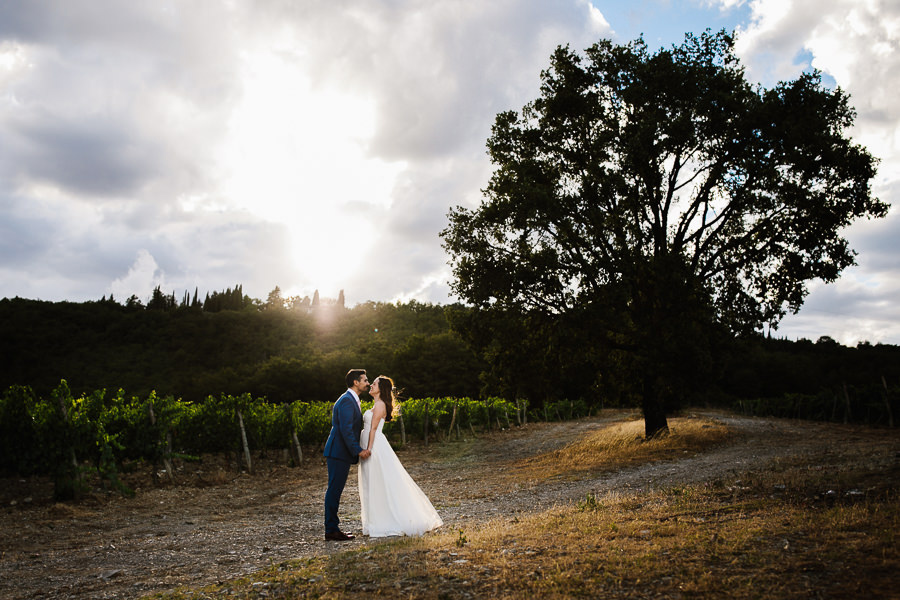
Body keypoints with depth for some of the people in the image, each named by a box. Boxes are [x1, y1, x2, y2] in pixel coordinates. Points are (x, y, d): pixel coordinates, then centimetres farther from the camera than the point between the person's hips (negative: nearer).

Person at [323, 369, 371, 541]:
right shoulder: (347, 401, -15)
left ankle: (332, 527, 18)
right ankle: (331, 529, 0)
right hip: (338, 452, -10)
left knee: (335, 490, 12)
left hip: (342, 454, 10)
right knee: (334, 490, -5)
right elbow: (346, 429, -22)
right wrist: (358, 450, -22)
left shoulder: (351, 400, 18)